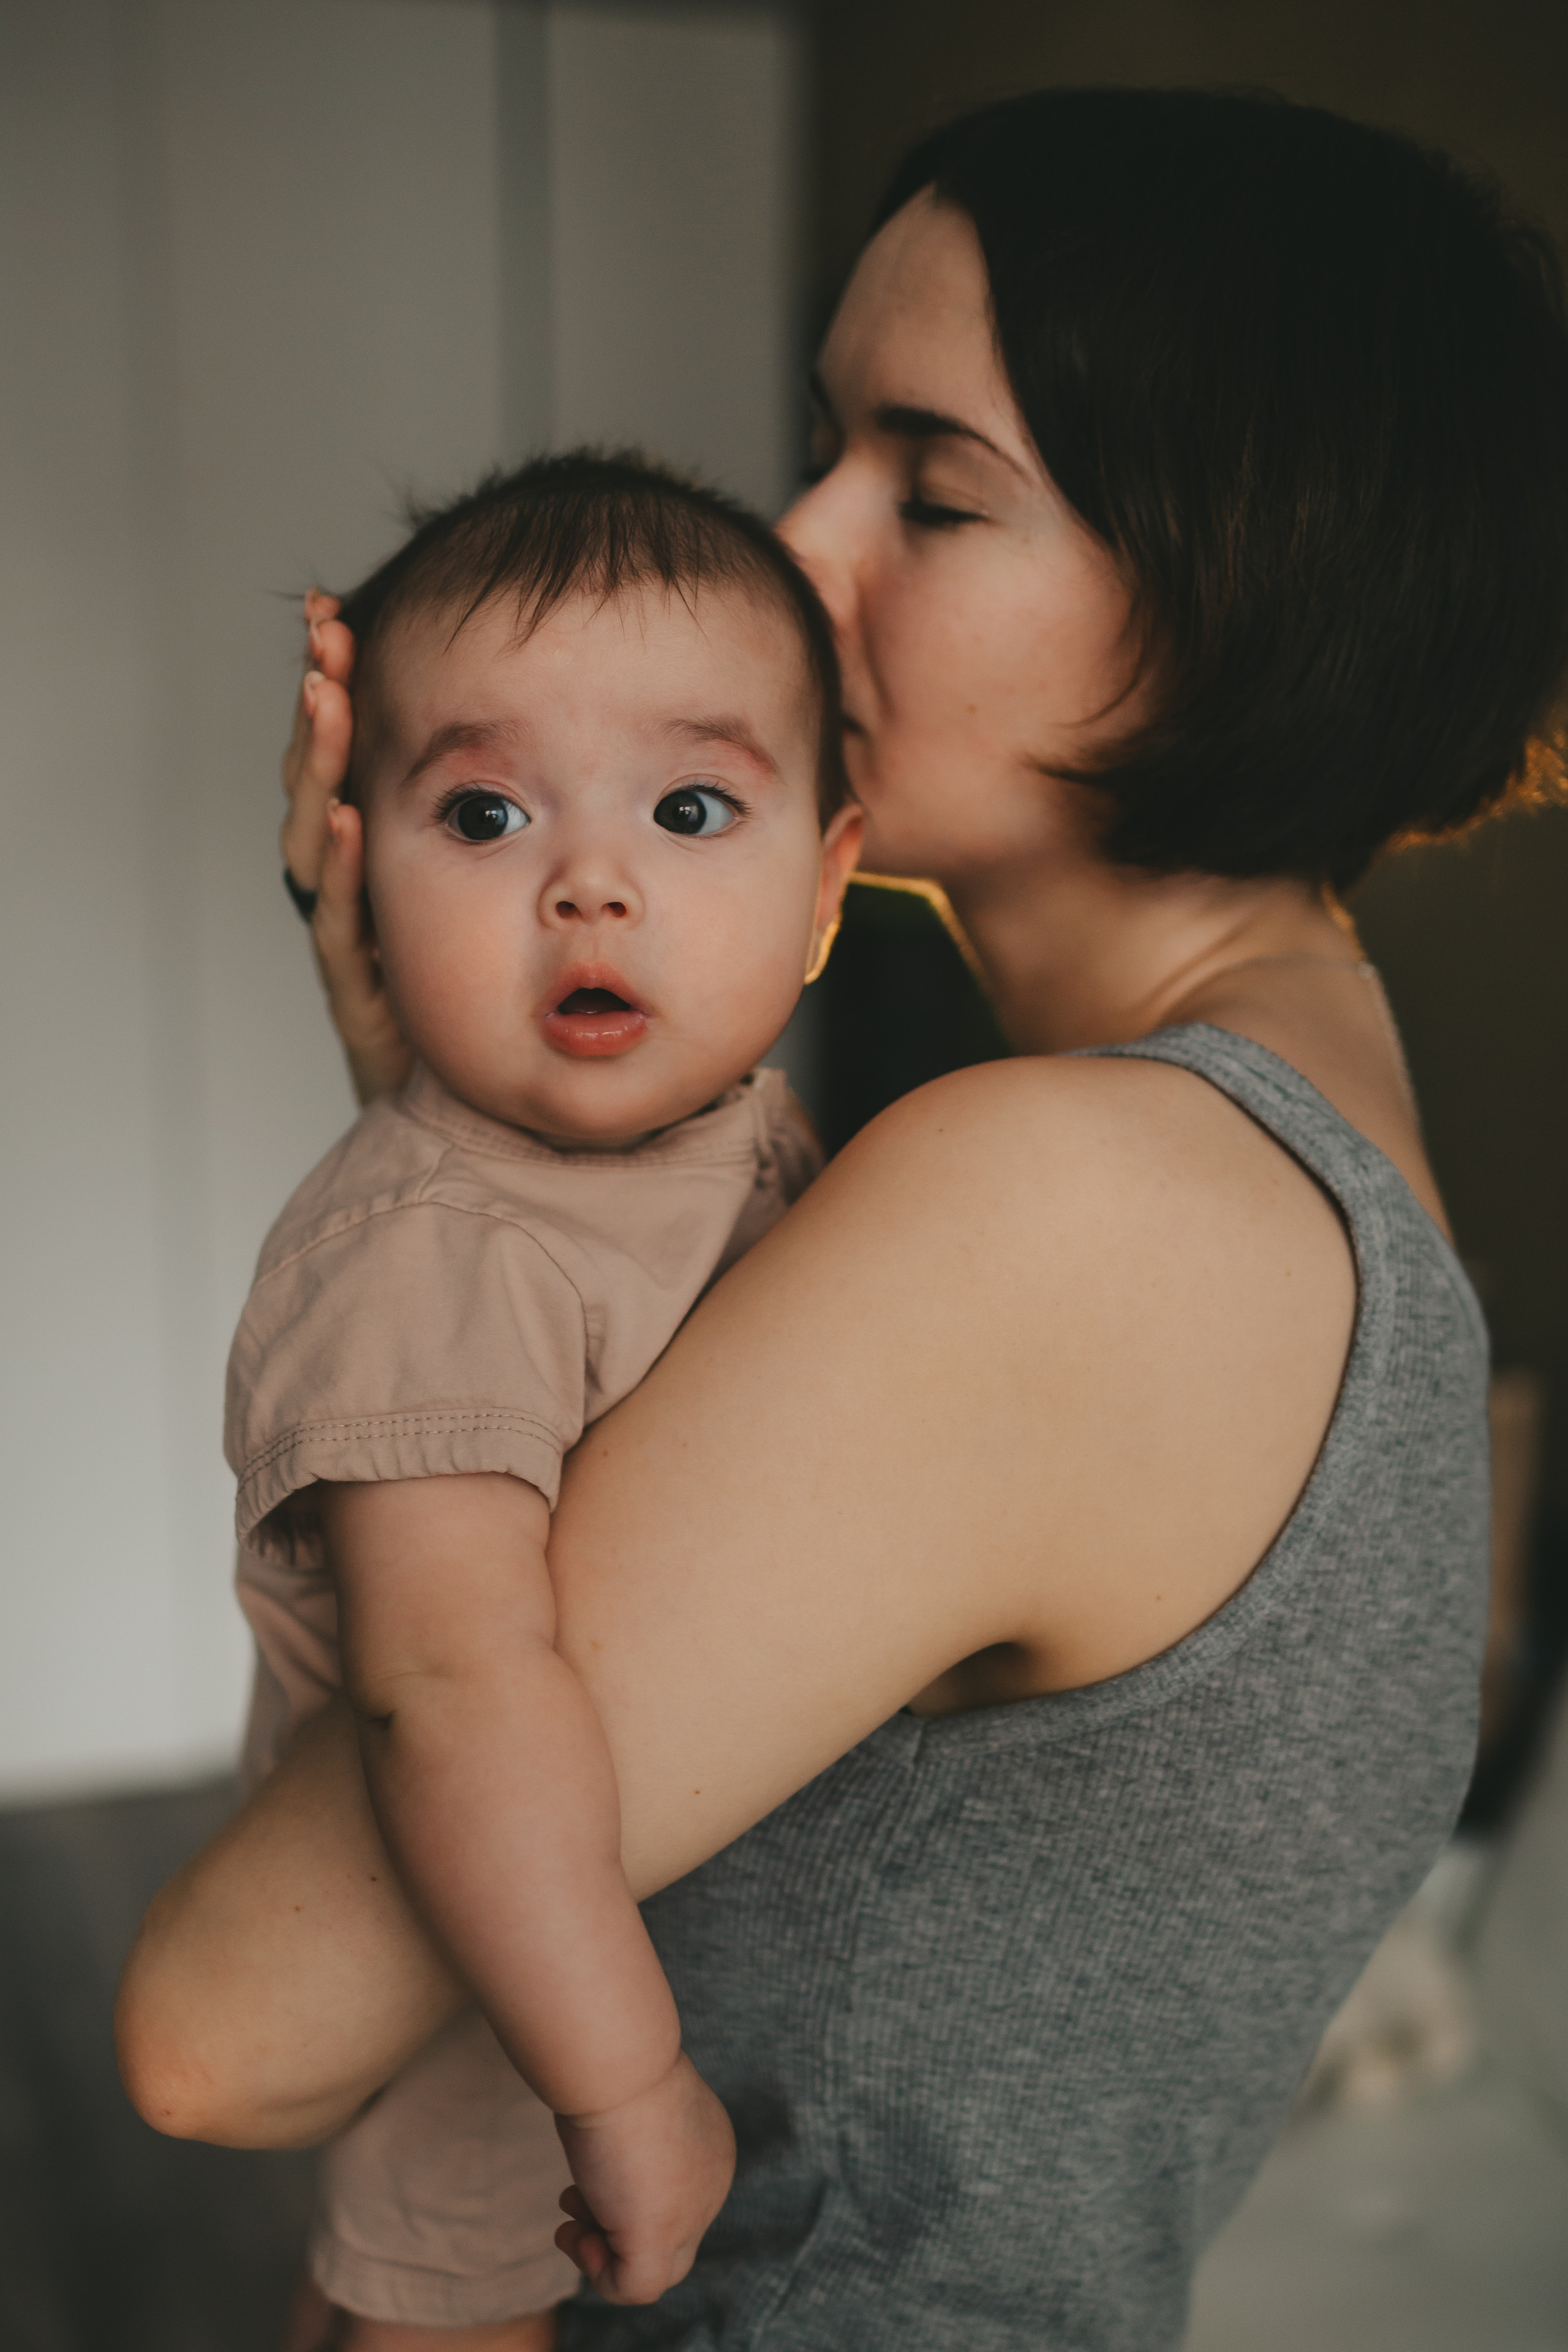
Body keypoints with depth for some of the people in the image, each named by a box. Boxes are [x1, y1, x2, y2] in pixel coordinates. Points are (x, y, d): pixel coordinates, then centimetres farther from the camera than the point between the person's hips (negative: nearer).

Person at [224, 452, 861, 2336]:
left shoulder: (755, 1122, -10)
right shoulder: (427, 1260, -37)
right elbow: (454, 1681, -46)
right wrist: (625, 2086, -43)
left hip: (657, 1860, 7)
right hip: (454, 1959, -7)